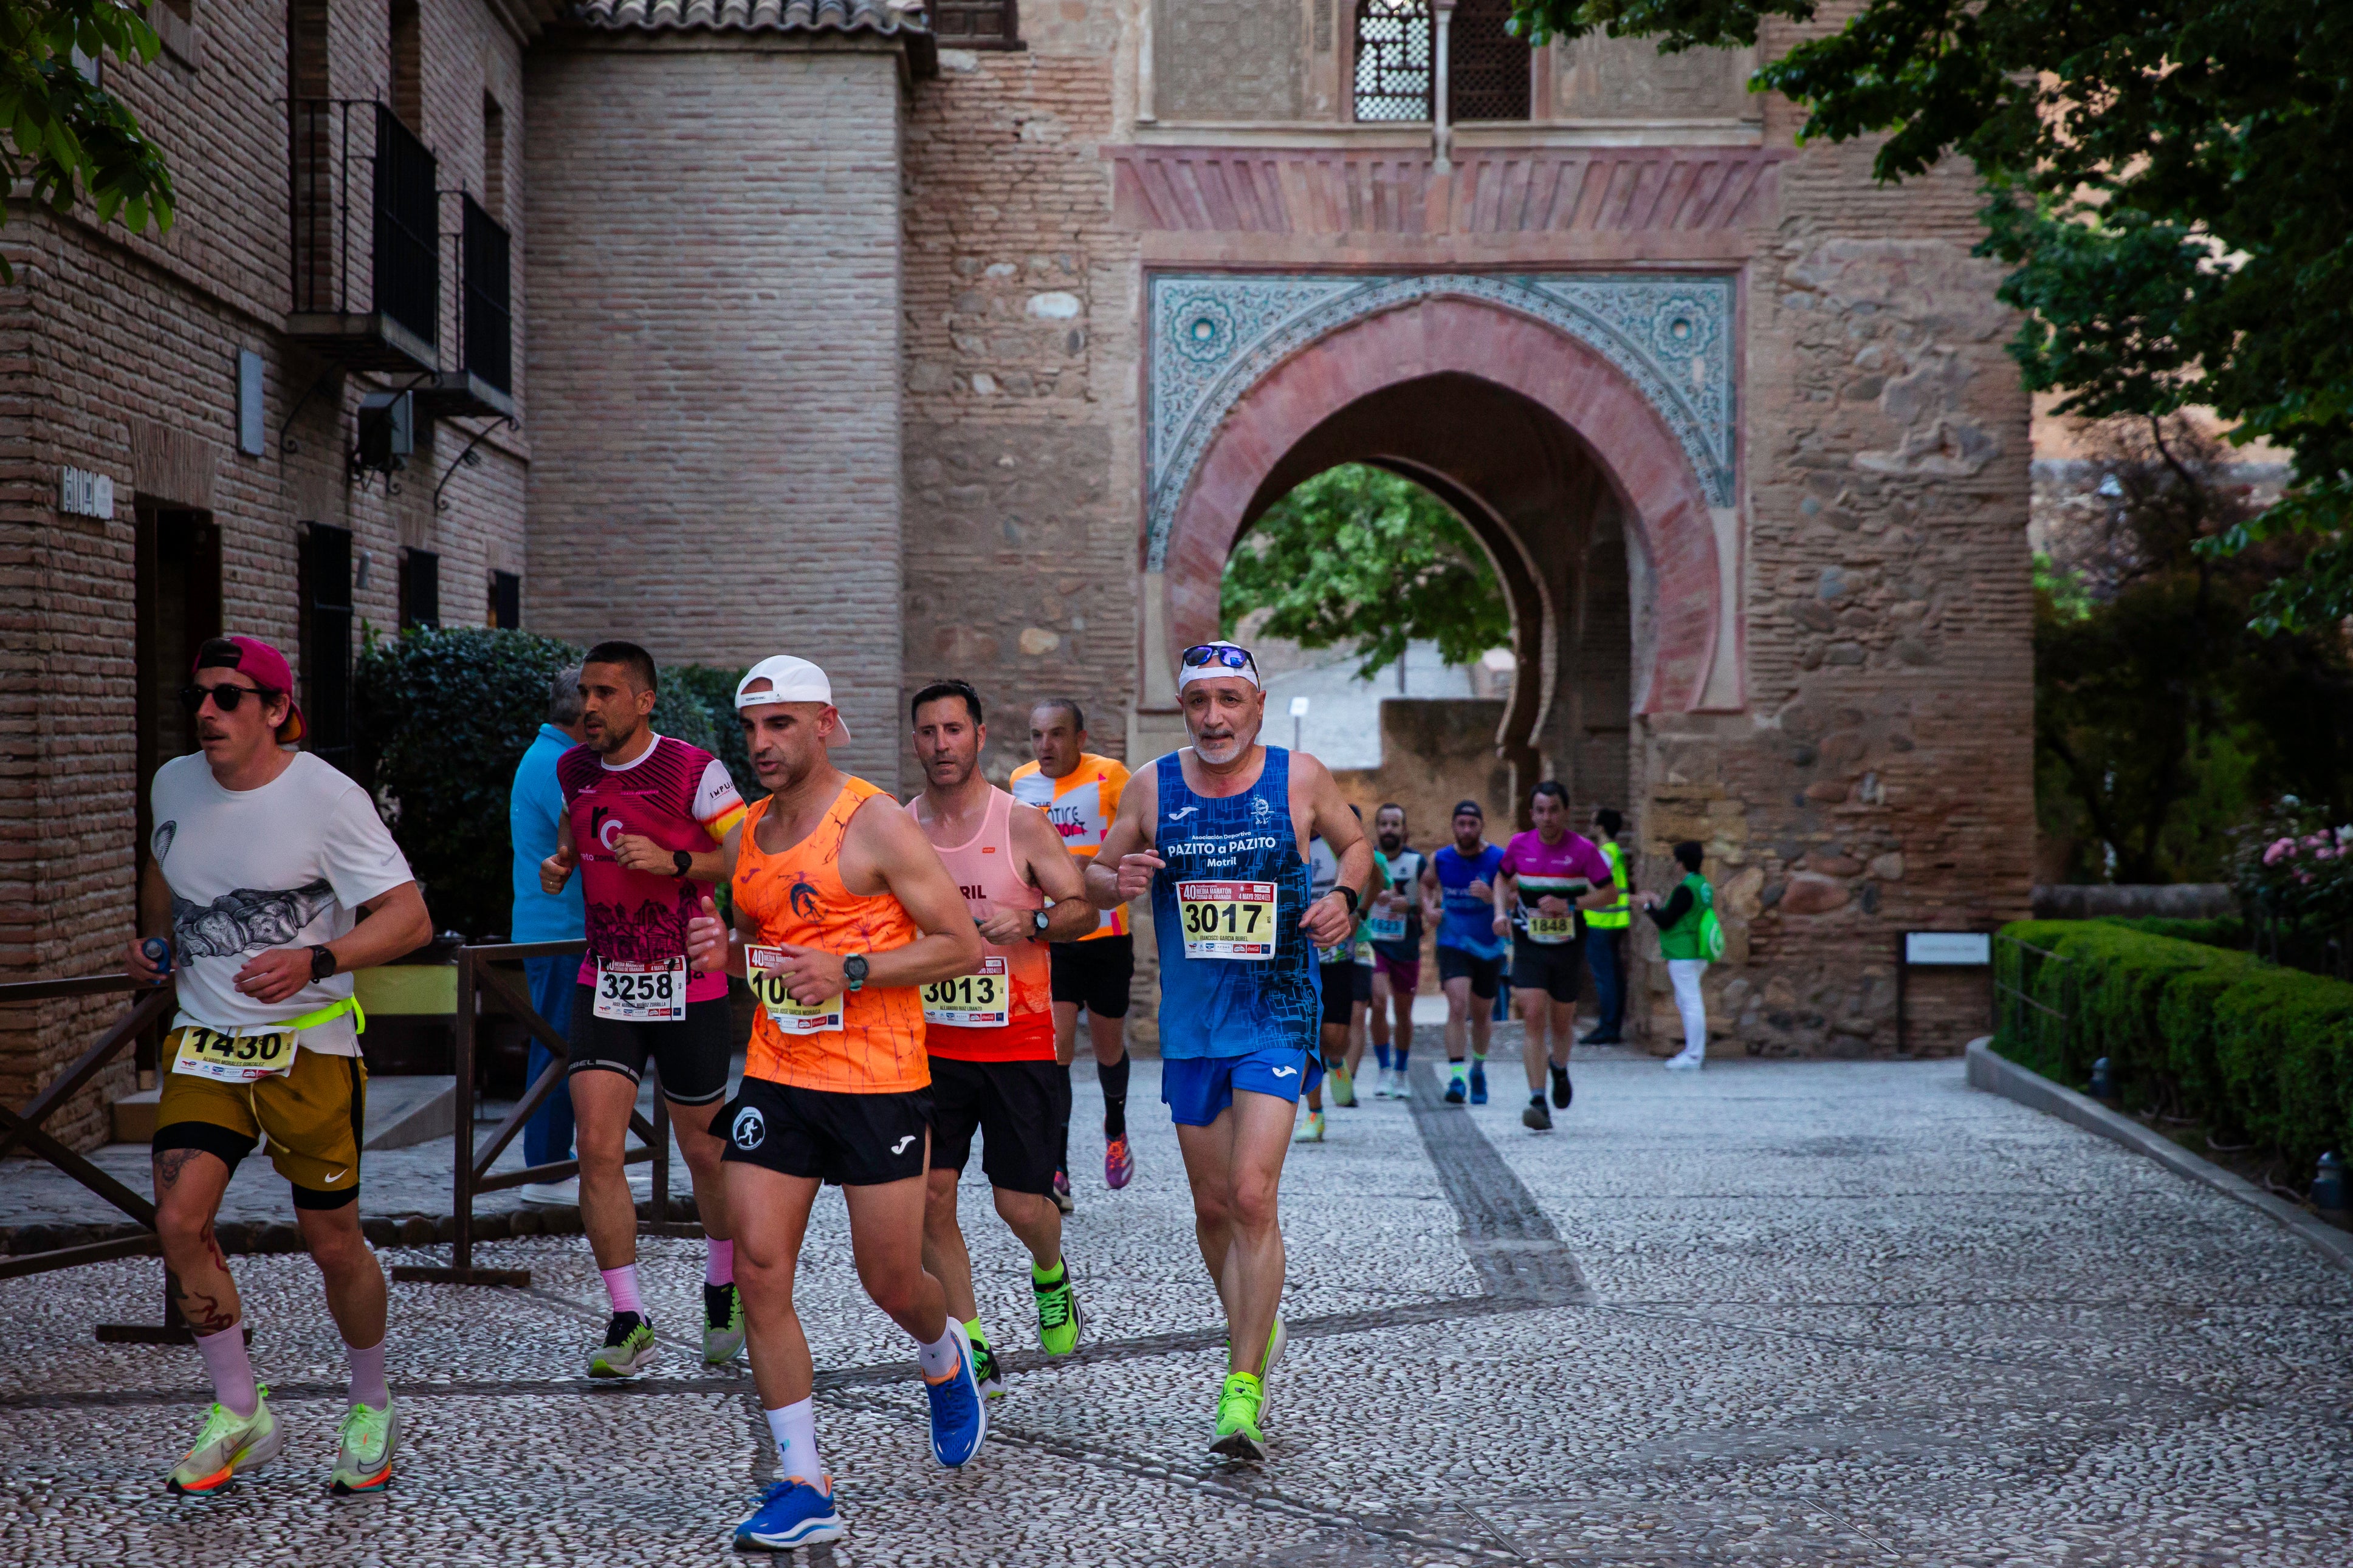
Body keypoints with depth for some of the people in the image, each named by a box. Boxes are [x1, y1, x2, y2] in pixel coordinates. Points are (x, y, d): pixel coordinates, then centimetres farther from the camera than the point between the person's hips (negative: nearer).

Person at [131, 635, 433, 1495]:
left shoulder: (327, 797, -14)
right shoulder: (174, 785, 5)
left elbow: (410, 917, -17)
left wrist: (316, 961, -30)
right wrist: (153, 940, 11)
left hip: (309, 1046, -4)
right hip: (204, 1038, 5)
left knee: (333, 1242, 3)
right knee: (179, 1220, -10)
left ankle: (372, 1409, 28)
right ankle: (241, 1415, 7)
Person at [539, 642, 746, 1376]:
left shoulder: (693, 770, -11)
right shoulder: (575, 770, 6)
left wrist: (673, 861, -22)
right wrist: (560, 864, 4)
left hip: (688, 989, -4)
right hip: (604, 984, 4)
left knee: (703, 1151, 9)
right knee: (597, 1147, -9)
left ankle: (724, 1290, 34)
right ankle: (629, 1322, -2)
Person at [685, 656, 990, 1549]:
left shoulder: (874, 823, -10)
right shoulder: (751, 831, 10)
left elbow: (962, 947, -11)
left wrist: (849, 972, -20)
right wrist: (726, 951, 2)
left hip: (877, 1083, -5)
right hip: (776, 1079, 6)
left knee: (890, 1280, 4)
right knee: (759, 1270, -5)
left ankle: (944, 1358, 42)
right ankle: (803, 1486, 2)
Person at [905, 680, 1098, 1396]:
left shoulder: (1022, 825, -5)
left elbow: (1083, 909, -6)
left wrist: (1031, 921, -25)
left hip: (1019, 1045, -2)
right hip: (931, 1043, 3)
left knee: (1021, 1202, -2)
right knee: (930, 1194, -6)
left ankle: (1051, 1276, 34)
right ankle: (970, 1348, 7)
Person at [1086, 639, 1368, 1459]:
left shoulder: (1300, 778, -2)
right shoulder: (1153, 788, 1)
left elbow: (1356, 843, 14)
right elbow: (1095, 876, 10)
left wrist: (1344, 895, -7)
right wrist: (1118, 881, -14)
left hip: (1276, 1016, -3)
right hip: (1190, 1024, 3)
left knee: (1252, 1196, -16)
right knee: (1212, 1206, 11)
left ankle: (1243, 1389, -14)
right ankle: (1256, 1329, 36)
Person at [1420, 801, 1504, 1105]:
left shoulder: (1499, 860, -8)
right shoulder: (1439, 859, -1)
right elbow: (1426, 884, 20)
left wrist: (1491, 897, -31)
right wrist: (1428, 907, 1)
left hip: (1489, 946, 0)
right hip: (1453, 945, 0)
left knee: (1482, 1014, 15)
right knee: (1458, 1006, -20)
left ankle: (1478, 1069, 40)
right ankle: (1456, 1077, -23)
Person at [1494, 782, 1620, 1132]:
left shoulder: (1583, 849, -9)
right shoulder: (1519, 845, -1)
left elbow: (1609, 893, -4)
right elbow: (1502, 879, 17)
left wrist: (1570, 904, -18)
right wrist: (1501, 911, 0)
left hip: (1568, 946, 0)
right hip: (1528, 946, 0)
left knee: (1562, 1023, 10)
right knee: (1533, 1017, -15)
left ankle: (1559, 1068, 46)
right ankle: (1538, 1101, -18)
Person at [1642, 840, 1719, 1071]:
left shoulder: (1685, 890, -18)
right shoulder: (1705, 887, 10)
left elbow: (1666, 921, -16)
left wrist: (1650, 905, 0)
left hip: (1684, 957, -10)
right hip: (1700, 956, 10)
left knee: (1691, 1002, -6)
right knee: (1684, 1001, 19)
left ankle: (1694, 1057, -3)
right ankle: (1694, 1050, 25)